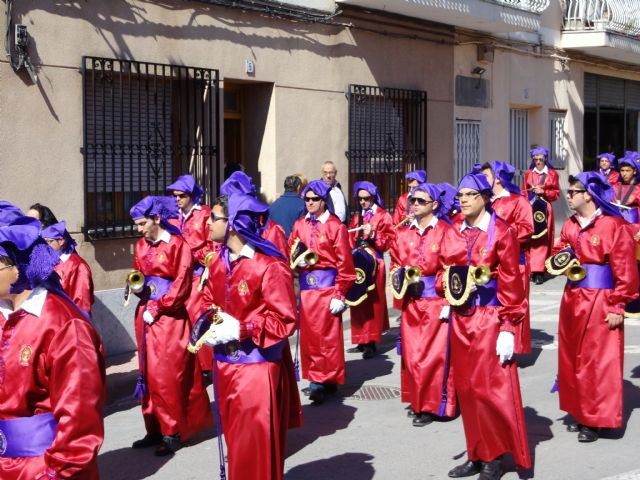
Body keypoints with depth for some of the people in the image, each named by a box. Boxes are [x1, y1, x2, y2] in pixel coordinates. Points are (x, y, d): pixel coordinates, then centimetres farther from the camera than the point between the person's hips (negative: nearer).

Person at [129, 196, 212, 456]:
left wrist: (156, 309, -12)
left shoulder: (177, 244, -9)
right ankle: (155, 429, 15)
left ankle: (173, 432, 2)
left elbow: (181, 285, -12)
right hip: (145, 315, 7)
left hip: (169, 317, -7)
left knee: (167, 375, -6)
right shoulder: (141, 246, 11)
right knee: (148, 373, 7)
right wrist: (137, 287, -1)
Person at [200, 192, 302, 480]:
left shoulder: (269, 266, -19)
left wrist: (241, 330, -21)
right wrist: (208, 324, -3)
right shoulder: (217, 264, 5)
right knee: (237, 440, 19)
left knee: (257, 445, 0)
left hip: (258, 366, -7)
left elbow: (285, 321, -17)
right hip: (226, 365, 7)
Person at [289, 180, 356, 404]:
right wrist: (296, 260, -6)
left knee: (328, 334, 0)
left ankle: (329, 379, 9)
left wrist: (340, 294, -11)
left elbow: (344, 263, -8)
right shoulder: (299, 225, 9)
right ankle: (316, 377, 18)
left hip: (328, 284, -5)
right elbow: (290, 252, 18)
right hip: (306, 284, 5)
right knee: (308, 333, 7)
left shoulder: (335, 226, -6)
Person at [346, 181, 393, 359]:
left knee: (373, 302, -6)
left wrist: (373, 235, -21)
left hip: (374, 264, -5)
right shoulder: (357, 217, 18)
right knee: (358, 302, 5)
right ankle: (362, 341, 13)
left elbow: (389, 240, -8)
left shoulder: (383, 216, 1)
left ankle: (371, 342, -3)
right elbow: (351, 241, 18)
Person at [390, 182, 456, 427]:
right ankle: (418, 402, 20)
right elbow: (395, 264, 18)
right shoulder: (403, 233, 10)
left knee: (434, 355, -2)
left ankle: (431, 405, 9)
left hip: (437, 300, -5)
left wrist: (450, 302, -14)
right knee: (411, 354, 6)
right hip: (411, 301, 5)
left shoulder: (446, 231, -7)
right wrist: (401, 277, -4)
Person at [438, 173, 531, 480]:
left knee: (490, 388, -5)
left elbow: (511, 283, -11)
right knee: (466, 388, 9)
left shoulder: (502, 232, -8)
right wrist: (448, 293, -5)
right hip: (460, 318, 6)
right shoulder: (452, 234, 8)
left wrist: (508, 328, -15)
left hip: (490, 319, -6)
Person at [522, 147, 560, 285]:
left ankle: (539, 271, -8)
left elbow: (556, 193, 5)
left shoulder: (552, 174, 6)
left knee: (542, 240, -7)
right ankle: (531, 269, -1)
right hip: (530, 208, 2)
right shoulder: (528, 174, 12)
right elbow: (524, 192, 13)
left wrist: (543, 192, -9)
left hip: (544, 209, -2)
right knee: (529, 238, -5)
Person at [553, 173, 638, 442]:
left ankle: (596, 420, 11)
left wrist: (617, 307, -15)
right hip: (572, 299, 7)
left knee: (598, 361, 1)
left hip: (600, 302, -7)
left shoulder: (614, 226, -14)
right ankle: (579, 412, 28)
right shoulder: (570, 225, 7)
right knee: (572, 357, 14)